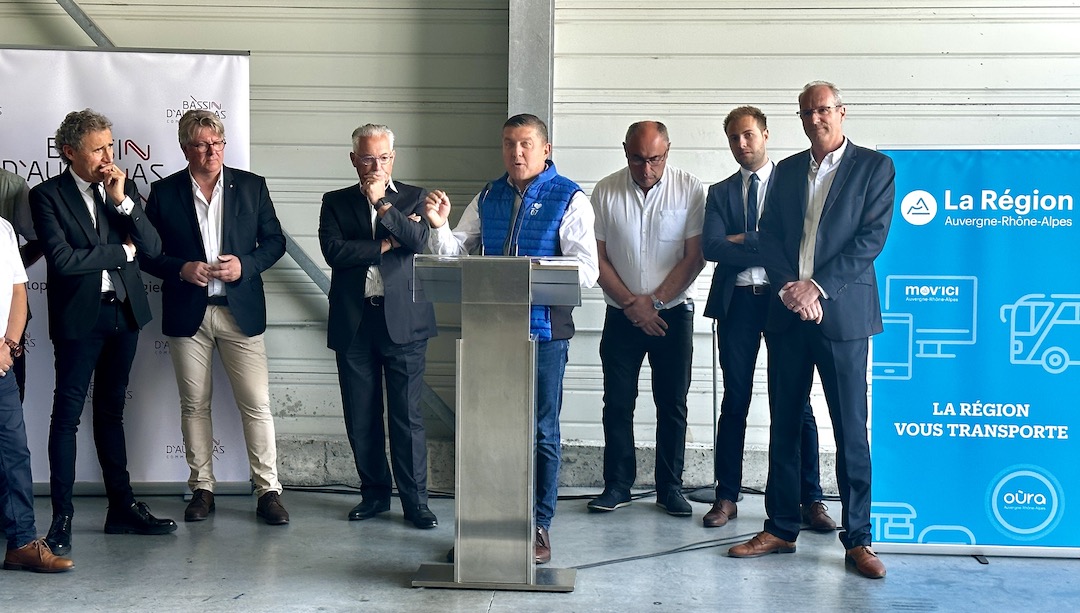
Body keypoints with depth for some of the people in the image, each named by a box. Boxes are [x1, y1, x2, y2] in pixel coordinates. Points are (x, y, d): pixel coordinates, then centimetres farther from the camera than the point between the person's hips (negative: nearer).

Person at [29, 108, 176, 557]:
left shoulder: (124, 189, 7)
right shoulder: (47, 195, -6)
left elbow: (152, 248, -2)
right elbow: (62, 259, -18)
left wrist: (122, 199, -13)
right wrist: (121, 252, -8)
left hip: (124, 313, 5)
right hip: (78, 318, -4)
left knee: (111, 411, 13)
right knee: (67, 414, -2)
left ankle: (123, 508, 20)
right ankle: (62, 518, 5)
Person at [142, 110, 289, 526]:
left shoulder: (252, 186, 5)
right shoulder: (164, 192, 4)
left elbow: (275, 241, 7)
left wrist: (246, 265, -10)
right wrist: (182, 270, -13)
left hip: (241, 311, 0)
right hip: (187, 315, 1)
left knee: (257, 404, -3)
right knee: (194, 405, 8)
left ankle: (268, 491, 5)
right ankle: (202, 488, 19)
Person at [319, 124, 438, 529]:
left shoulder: (413, 198, 9)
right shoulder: (335, 203, 11)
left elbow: (419, 240, -9)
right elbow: (333, 251, -6)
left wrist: (381, 203, -12)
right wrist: (387, 244, -8)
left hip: (403, 319, -2)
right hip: (353, 323, 2)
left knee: (407, 415, -2)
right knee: (361, 418, 8)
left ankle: (415, 500, 7)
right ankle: (374, 493, 22)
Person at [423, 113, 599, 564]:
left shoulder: (569, 199, -3)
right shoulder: (489, 197, 12)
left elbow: (586, 270, -11)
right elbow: (454, 253, 12)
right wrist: (439, 225, -8)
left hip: (544, 329, -4)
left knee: (542, 431, 4)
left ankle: (539, 526, 15)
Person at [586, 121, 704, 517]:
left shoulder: (689, 189, -4)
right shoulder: (605, 192, -1)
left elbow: (695, 257, -6)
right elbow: (598, 258, 0)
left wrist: (653, 300, -11)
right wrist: (630, 303, -9)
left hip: (673, 313, -1)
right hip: (621, 315, 1)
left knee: (672, 405, 4)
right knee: (617, 403, 3)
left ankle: (670, 488, 14)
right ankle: (617, 485, 14)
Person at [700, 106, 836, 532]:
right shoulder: (719, 193, 14)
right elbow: (711, 247, -2)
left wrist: (743, 239, -7)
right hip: (737, 302, 2)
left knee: (796, 401, 1)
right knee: (735, 401, 7)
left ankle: (811, 499, 8)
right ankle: (727, 497, 15)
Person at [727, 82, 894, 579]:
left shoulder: (874, 167, 3)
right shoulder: (787, 171, 16)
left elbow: (871, 238, -6)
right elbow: (768, 236, 8)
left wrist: (817, 286, -13)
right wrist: (789, 287, -9)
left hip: (842, 312, -4)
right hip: (787, 313, 4)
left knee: (851, 430, -1)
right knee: (784, 425, 8)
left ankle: (857, 539, 7)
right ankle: (781, 529, 18)